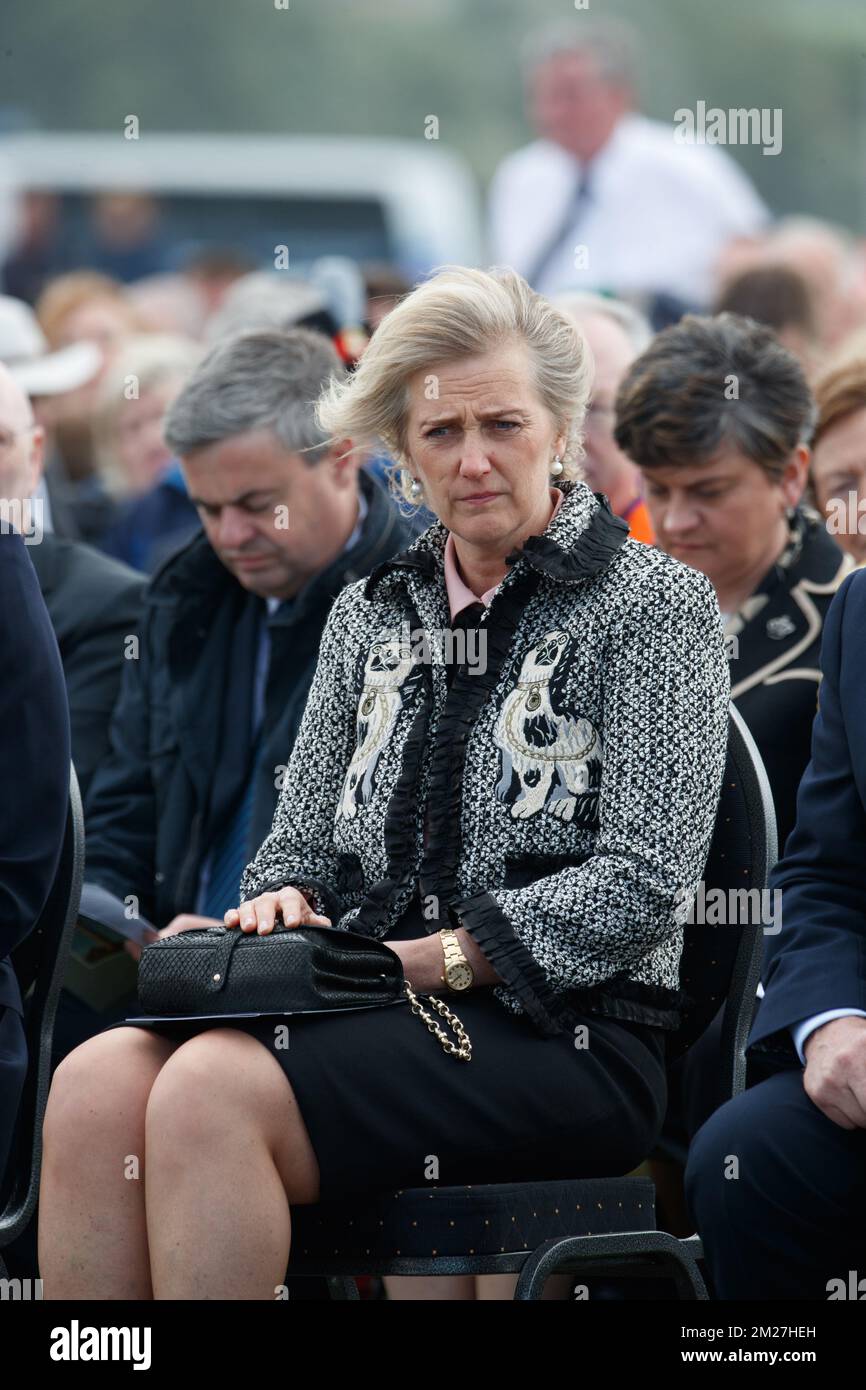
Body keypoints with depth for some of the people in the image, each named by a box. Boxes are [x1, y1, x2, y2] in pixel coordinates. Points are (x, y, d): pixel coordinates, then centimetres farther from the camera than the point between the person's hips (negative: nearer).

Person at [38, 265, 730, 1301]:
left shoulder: (655, 604, 2)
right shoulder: (369, 614, 20)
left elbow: (641, 879, -8)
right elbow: (303, 843, 20)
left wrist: (419, 958, -14)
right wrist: (281, 905, -5)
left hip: (565, 1032, -5)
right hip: (384, 1018, 5)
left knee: (214, 1089, -31)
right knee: (97, 1080, -25)